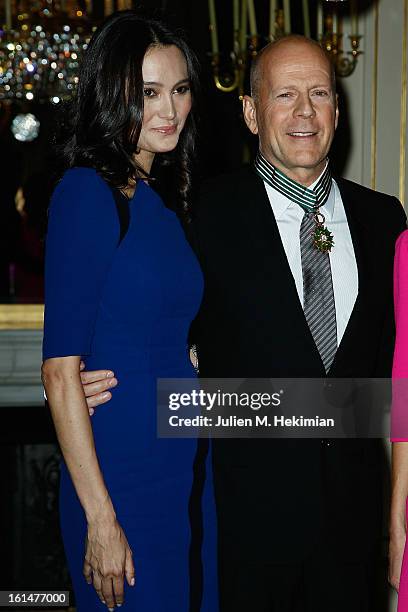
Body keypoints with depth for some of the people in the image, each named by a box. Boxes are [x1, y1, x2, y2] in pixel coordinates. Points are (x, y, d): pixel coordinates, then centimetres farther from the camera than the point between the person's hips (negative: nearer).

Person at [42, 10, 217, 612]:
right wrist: (100, 519, -18)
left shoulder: (162, 200, 11)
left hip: (189, 471, 8)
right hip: (123, 476, -7)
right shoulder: (88, 191, -12)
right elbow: (61, 370, -16)